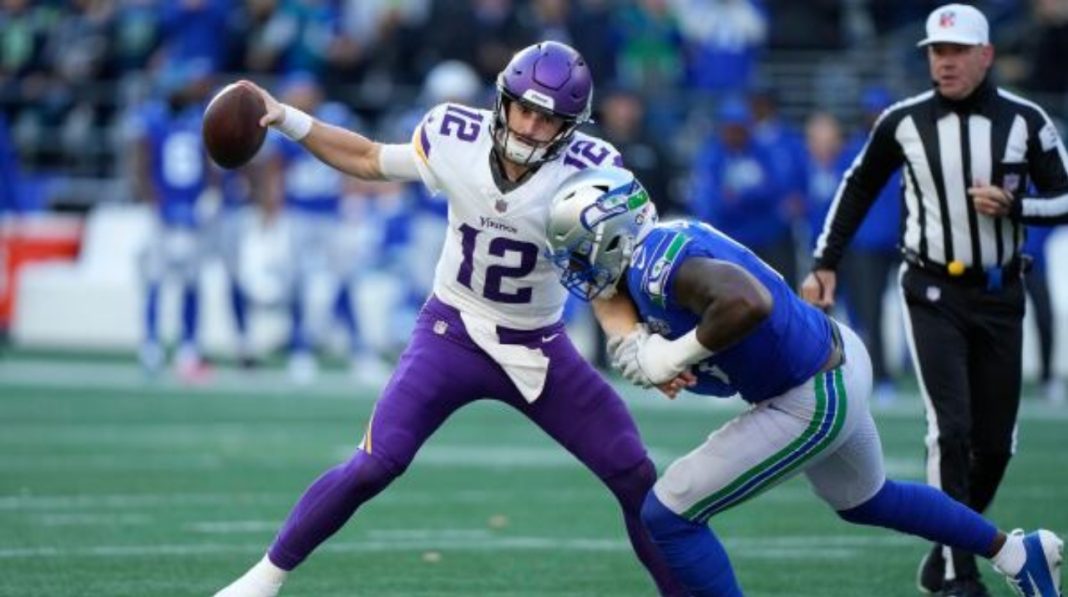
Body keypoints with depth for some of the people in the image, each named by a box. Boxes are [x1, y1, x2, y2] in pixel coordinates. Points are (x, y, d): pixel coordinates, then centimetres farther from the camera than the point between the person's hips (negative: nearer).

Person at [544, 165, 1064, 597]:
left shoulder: (660, 263, -29)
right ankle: (1017, 552, 50)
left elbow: (748, 304, -47)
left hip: (812, 403, -10)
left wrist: (672, 356, -33)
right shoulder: (658, 251, 1)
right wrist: (639, 346, -16)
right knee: (864, 500, 36)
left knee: (668, 515, -6)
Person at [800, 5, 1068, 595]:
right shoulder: (904, 121, -4)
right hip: (934, 295, -2)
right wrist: (824, 264, 5)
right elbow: (858, 187, 10)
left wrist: (1012, 204, -19)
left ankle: (946, 550, 27)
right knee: (951, 429, -13)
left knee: (996, 442, 6)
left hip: (999, 297, 2)